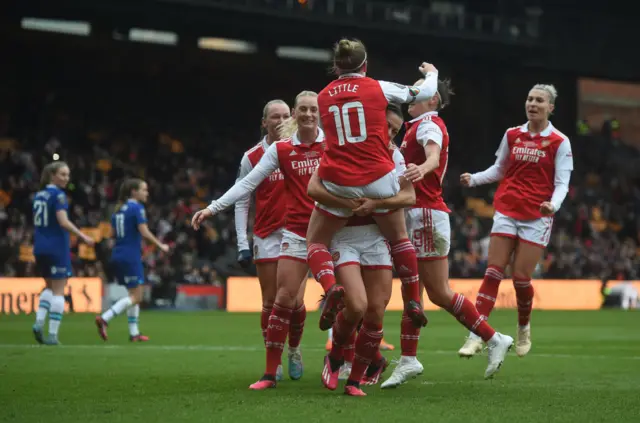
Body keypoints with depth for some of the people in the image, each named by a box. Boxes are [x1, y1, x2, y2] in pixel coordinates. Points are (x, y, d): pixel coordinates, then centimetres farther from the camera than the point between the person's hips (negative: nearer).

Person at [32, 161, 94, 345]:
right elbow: (63, 222, -22)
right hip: (57, 247, -7)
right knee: (58, 291, -1)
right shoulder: (58, 195, -12)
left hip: (40, 247, 7)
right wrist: (83, 236, -19)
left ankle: (39, 322, 1)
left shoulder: (39, 195, 11)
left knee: (50, 287, 20)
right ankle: (52, 335, -5)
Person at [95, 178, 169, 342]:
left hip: (118, 255, 9)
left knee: (135, 295, 15)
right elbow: (144, 232, -18)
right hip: (131, 256, -9)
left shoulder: (118, 209, 13)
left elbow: (114, 233, 15)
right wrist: (160, 245, -7)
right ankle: (104, 319, -16)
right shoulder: (137, 208, -11)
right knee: (135, 296, -4)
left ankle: (134, 333, 14)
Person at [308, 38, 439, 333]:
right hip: (378, 178, 0)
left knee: (315, 242, 14)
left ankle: (331, 289, -14)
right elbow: (425, 93, 13)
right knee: (399, 238, 21)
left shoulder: (323, 97, 7)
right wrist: (431, 73, 35)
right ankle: (413, 302, 22)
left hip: (339, 183, 0)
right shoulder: (378, 88, 2)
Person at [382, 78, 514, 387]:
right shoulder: (420, 126, 18)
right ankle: (408, 361, 8)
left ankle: (494, 340, 3)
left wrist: (422, 169, -55)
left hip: (426, 214, -10)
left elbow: (434, 156, -33)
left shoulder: (428, 125, -11)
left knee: (439, 293, -6)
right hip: (416, 215, 10)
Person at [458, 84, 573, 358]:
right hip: (506, 211, 3)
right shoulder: (512, 135, 7)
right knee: (493, 272, -6)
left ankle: (524, 328, 23)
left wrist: (553, 204, -26)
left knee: (521, 277, -4)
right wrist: (474, 179, 0)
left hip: (537, 216, -3)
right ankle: (476, 336, -11)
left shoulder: (559, 142, -3)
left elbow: (562, 183, -6)